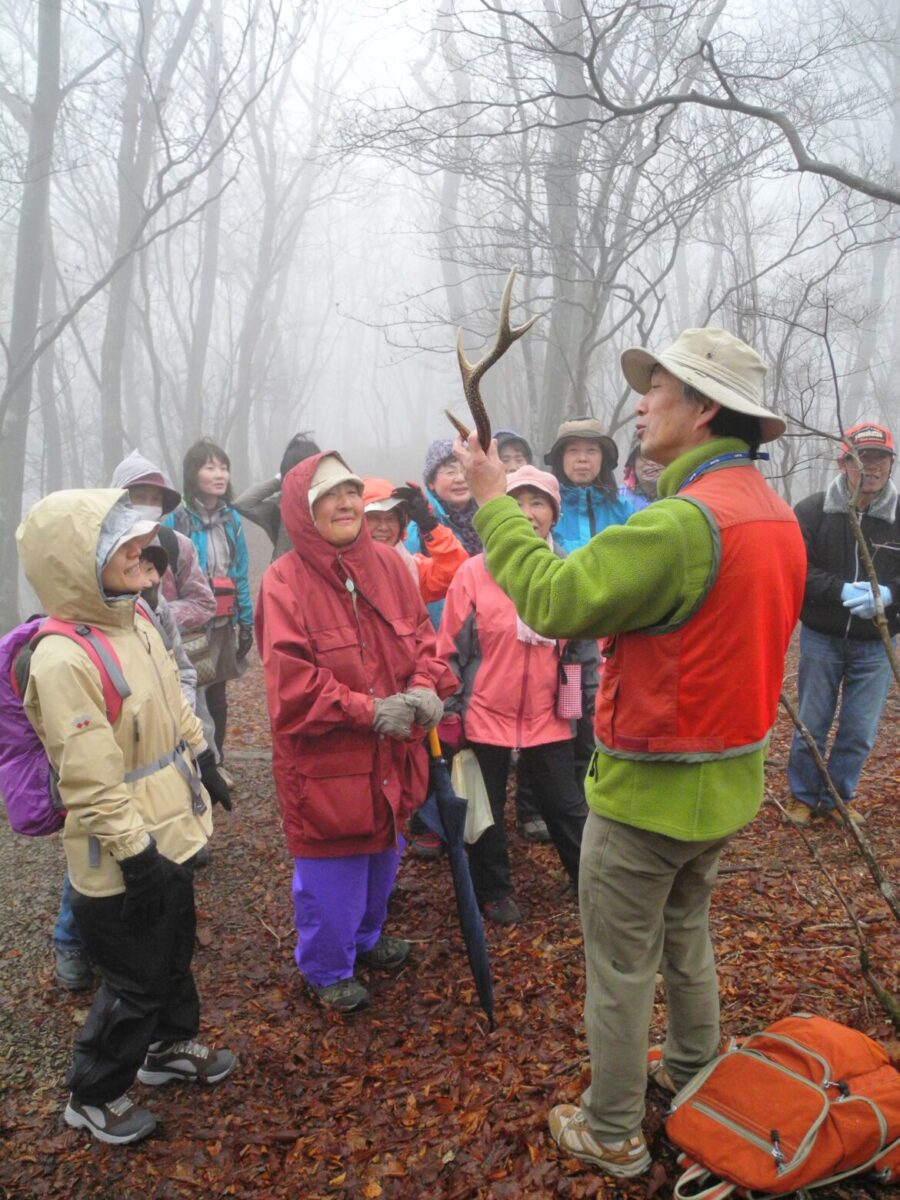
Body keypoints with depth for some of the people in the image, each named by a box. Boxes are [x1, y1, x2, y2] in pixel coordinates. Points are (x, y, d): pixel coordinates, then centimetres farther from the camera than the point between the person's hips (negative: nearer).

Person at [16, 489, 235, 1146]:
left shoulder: (134, 617, 0)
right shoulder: (63, 660, -29)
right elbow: (90, 782, -27)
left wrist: (204, 762, 20)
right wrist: (138, 856, -22)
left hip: (170, 834, 9)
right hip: (124, 863, -8)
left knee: (176, 950, 27)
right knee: (135, 983, 11)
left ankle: (171, 1045, 52)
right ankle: (93, 1097, 36)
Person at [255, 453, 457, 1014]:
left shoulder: (388, 563, 0)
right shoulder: (285, 582, -16)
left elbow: (422, 634, 5)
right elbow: (290, 679, -21)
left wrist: (425, 686, -15)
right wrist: (369, 710, -23)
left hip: (391, 753, 6)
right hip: (323, 757, -6)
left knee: (382, 849, 23)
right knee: (331, 867, 9)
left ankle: (367, 936, 49)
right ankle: (327, 968, 33)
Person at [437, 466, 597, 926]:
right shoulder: (474, 572, -10)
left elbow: (586, 646, 6)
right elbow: (451, 649, -5)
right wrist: (448, 712, -4)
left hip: (548, 716, 2)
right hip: (486, 714, -1)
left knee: (565, 805, 14)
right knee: (486, 808, 14)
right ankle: (493, 891, 35)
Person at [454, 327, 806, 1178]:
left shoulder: (684, 521, -28)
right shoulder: (774, 513, 3)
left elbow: (551, 600, -26)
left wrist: (493, 500, -15)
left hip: (650, 789, -9)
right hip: (730, 781, 9)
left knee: (619, 964, 10)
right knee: (685, 930, 28)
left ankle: (612, 1133, 28)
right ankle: (692, 1069, 48)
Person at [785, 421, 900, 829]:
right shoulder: (812, 511, -7)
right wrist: (842, 591, -26)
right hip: (822, 639, -2)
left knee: (860, 732, 9)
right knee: (812, 725, 10)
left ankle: (837, 797, 29)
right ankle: (803, 796, 28)